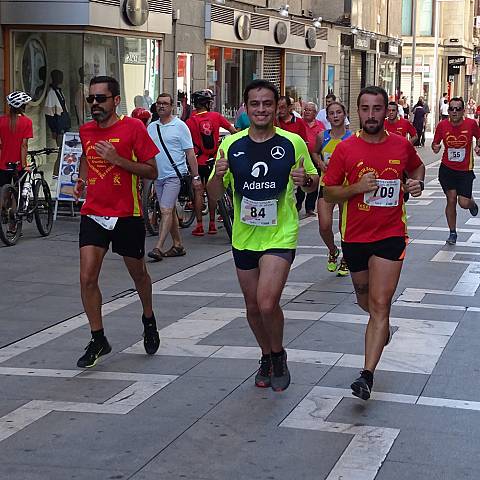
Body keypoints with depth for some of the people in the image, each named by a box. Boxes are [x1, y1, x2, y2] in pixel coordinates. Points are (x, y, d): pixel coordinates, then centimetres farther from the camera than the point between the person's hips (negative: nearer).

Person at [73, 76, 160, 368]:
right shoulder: (86, 130, 6)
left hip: (127, 215, -3)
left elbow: (152, 172, -10)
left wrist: (117, 159, -21)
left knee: (138, 273, 15)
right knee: (87, 278, -8)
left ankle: (149, 320, 42)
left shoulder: (133, 128, -10)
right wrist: (82, 179, 9)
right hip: (93, 213, 3)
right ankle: (98, 340, 5)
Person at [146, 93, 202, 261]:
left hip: (174, 175, -6)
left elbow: (190, 152, -3)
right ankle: (178, 245, 21)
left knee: (166, 211, -14)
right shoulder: (151, 127, 12)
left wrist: (196, 177, -5)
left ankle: (158, 248, -19)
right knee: (170, 211, 12)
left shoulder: (179, 126, -3)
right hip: (158, 176, 6)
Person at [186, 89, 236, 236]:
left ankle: (199, 226, 2)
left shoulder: (191, 121, -8)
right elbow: (233, 130, 2)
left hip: (198, 160, -2)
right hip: (213, 160, 2)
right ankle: (212, 224, 14)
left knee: (198, 192, 2)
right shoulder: (216, 116, -3)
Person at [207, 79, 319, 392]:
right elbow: (215, 195, 4)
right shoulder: (231, 145, 0)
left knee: (267, 303, -18)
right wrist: (219, 175, -18)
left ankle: (279, 354, 10)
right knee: (253, 306, 14)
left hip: (280, 236, -4)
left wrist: (305, 180, -17)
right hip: (244, 237, 4)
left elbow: (314, 184, 6)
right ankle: (267, 357, 38)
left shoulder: (293, 143, -5)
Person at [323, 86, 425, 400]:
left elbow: (417, 166, 21)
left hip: (391, 236, -2)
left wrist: (417, 183, -1)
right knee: (365, 300, 21)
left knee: (380, 305, -11)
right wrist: (356, 187, -19)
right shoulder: (345, 149, -6)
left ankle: (367, 375, -13)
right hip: (355, 236, 2)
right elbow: (329, 193, -2)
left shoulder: (402, 145, -1)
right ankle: (382, 325, 56)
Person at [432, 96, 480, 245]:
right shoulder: (442, 125, -8)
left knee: (463, 203, -7)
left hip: (465, 171, -1)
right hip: (447, 169, 1)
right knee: (451, 200, -2)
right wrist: (435, 147, -18)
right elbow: (435, 143, 4)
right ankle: (452, 233, 14)